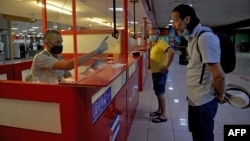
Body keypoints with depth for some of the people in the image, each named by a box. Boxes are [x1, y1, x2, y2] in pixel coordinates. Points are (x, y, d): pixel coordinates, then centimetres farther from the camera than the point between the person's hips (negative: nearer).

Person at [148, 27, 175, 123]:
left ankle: (163, 115, 6)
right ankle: (159, 110, 30)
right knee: (157, 92, 17)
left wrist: (166, 66, -27)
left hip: (160, 72, -9)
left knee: (160, 93, -4)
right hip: (155, 71, 10)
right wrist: (150, 65, 14)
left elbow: (172, 52, -31)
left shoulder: (161, 43, -17)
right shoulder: (154, 44, 12)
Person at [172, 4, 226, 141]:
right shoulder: (193, 37, 8)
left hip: (204, 100, -9)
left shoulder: (205, 37, -23)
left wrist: (220, 96, -8)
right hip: (194, 98, 9)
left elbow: (219, 74, -24)